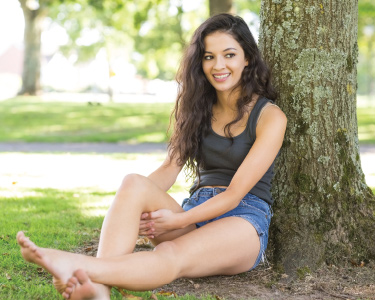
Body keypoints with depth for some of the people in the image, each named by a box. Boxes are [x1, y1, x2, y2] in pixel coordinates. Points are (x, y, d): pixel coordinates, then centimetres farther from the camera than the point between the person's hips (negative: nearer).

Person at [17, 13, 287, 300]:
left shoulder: (270, 116, -2)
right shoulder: (199, 108, 17)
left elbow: (235, 193, -10)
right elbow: (170, 168, 6)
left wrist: (177, 221, -19)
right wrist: (129, 207, -14)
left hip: (244, 223, -5)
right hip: (196, 216, 5)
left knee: (172, 255, -38)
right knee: (133, 182, -27)